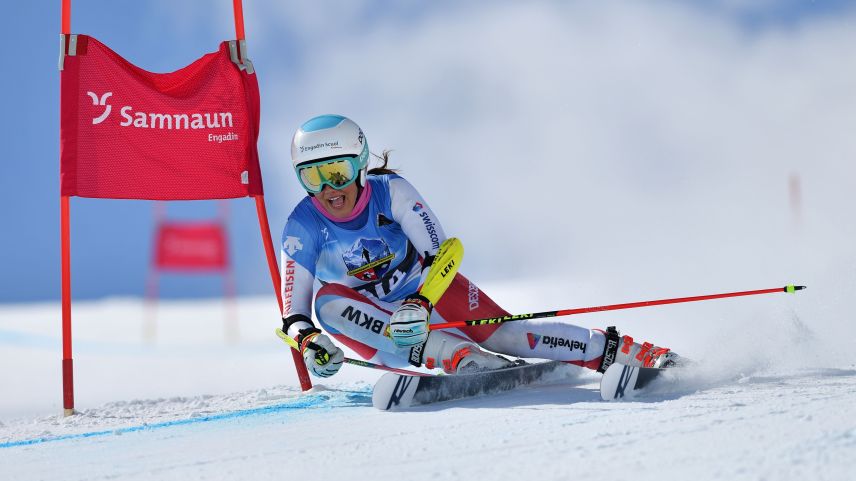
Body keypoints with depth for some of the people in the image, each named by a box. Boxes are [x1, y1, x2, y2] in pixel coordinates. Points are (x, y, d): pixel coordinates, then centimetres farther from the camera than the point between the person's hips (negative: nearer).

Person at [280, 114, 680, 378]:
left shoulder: (389, 191, -22)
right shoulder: (304, 227, -21)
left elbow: (438, 252, -24)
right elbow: (294, 310, -19)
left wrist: (419, 304, -42)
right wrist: (308, 341, -42)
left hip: (422, 286, 0)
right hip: (370, 315, 1)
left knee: (501, 334, -21)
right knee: (329, 302, -33)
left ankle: (616, 351, -11)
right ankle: (460, 357, -41)